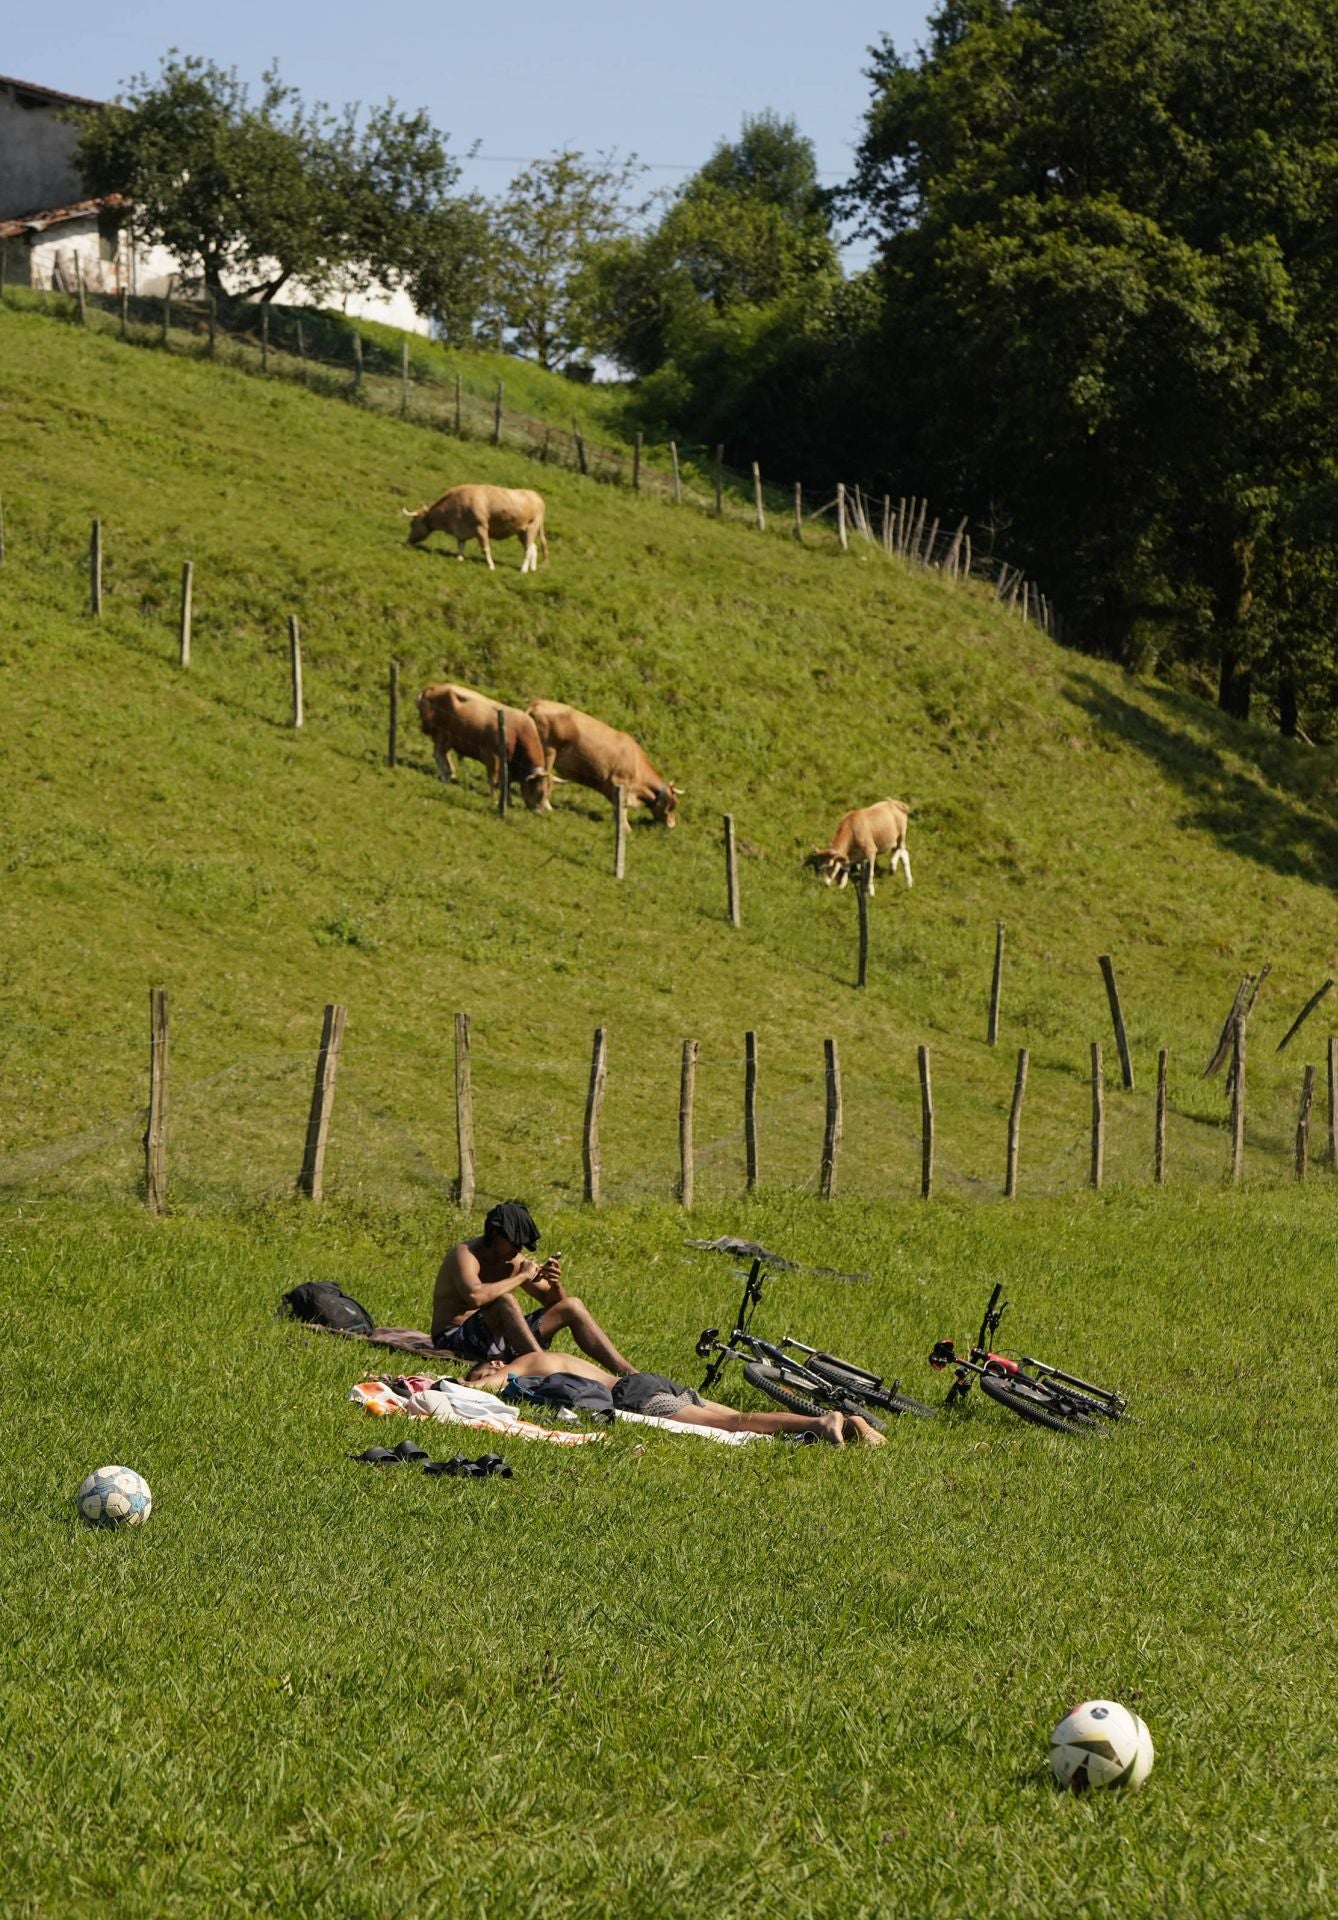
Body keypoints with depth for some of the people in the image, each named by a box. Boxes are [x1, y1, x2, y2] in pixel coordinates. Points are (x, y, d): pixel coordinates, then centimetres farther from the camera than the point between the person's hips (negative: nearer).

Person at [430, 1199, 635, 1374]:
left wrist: (555, 1284, -10)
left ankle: (627, 1372, -2)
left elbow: (553, 1301, 15)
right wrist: (522, 1277, -26)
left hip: (499, 1338, 8)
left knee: (572, 1306, 2)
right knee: (505, 1301, -35)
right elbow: (475, 1296, -37)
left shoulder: (514, 1261, 8)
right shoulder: (466, 1255, -15)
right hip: (457, 1341, -8)